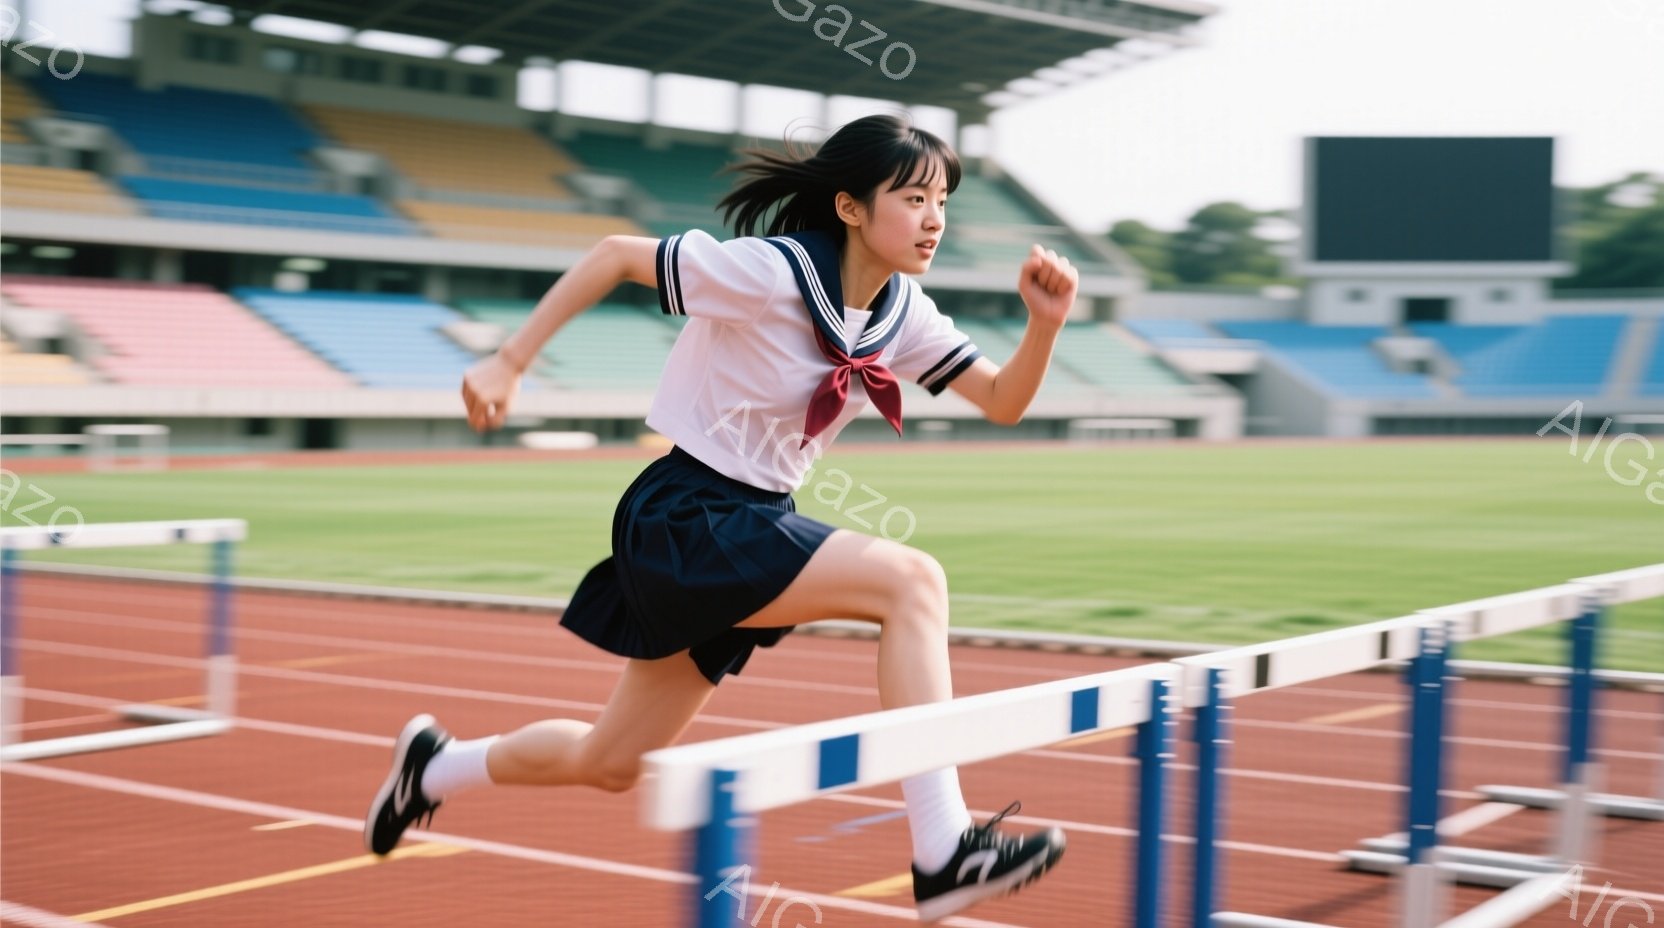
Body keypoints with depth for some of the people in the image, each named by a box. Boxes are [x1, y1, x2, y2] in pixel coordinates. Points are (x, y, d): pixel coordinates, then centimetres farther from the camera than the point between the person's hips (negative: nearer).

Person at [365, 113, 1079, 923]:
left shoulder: (902, 313, 2)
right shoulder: (768, 272, -19)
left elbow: (1003, 402, 2)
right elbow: (615, 255, -11)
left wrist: (1045, 322, -17)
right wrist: (508, 363, -11)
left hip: (756, 524, 8)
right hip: (685, 521, -8)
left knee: (611, 765, 16)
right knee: (912, 579, -25)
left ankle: (436, 767, 42)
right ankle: (941, 853, -24)